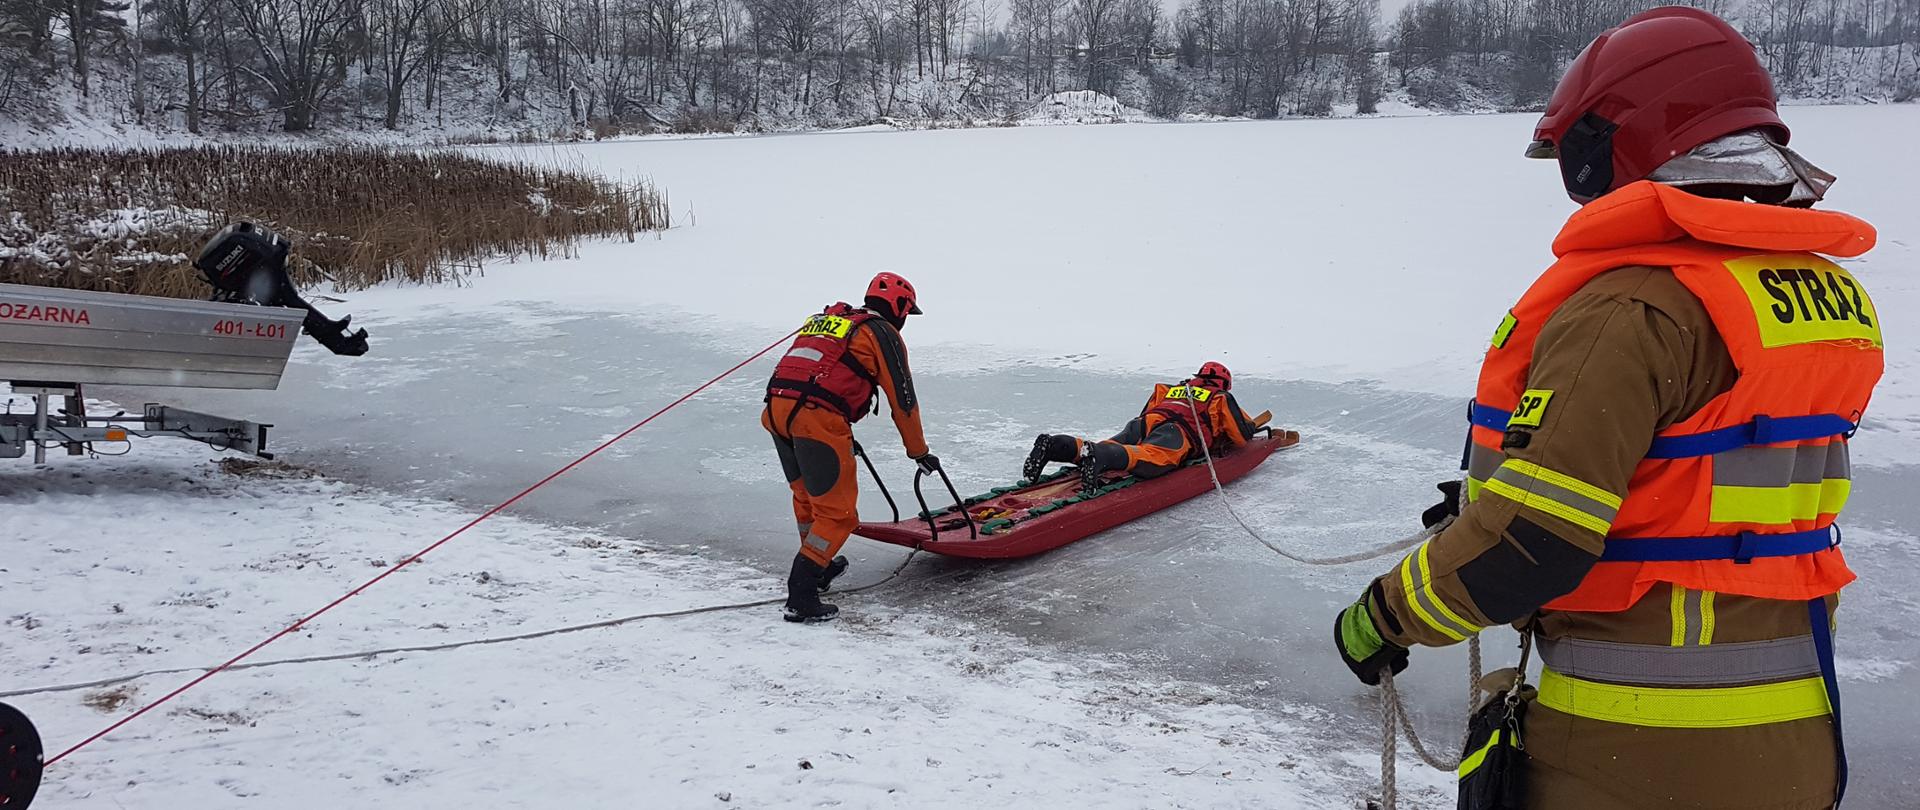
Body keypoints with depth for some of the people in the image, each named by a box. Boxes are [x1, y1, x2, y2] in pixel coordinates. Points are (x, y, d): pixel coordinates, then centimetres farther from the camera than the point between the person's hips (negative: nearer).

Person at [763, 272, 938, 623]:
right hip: (817, 418, -8)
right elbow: (902, 400, 7)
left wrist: (842, 437, 46)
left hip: (776, 409, 8)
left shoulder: (824, 319, 30)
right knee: (837, 512, 1)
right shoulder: (882, 334, 8)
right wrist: (919, 452, 19)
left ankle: (817, 567, 43)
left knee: (807, 496, 26)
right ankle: (800, 596, -6)